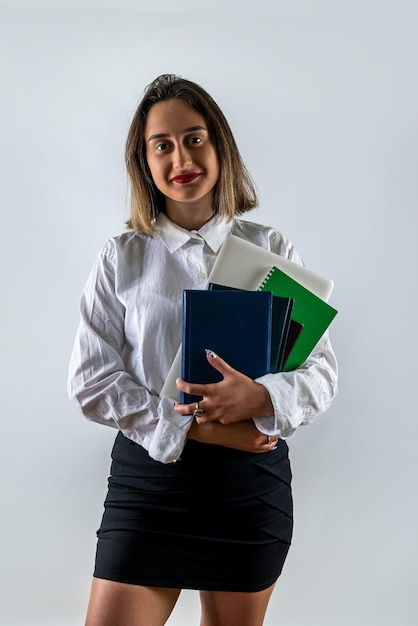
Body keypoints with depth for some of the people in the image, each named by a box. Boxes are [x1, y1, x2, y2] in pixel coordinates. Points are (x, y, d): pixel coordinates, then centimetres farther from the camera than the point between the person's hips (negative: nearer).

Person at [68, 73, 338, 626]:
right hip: (149, 472, 0)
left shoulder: (272, 251, 3)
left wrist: (261, 398, -21)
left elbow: (322, 369, 1)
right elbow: (90, 379, -3)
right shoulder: (122, 258, 2)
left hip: (252, 477, 1)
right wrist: (193, 428, -14)